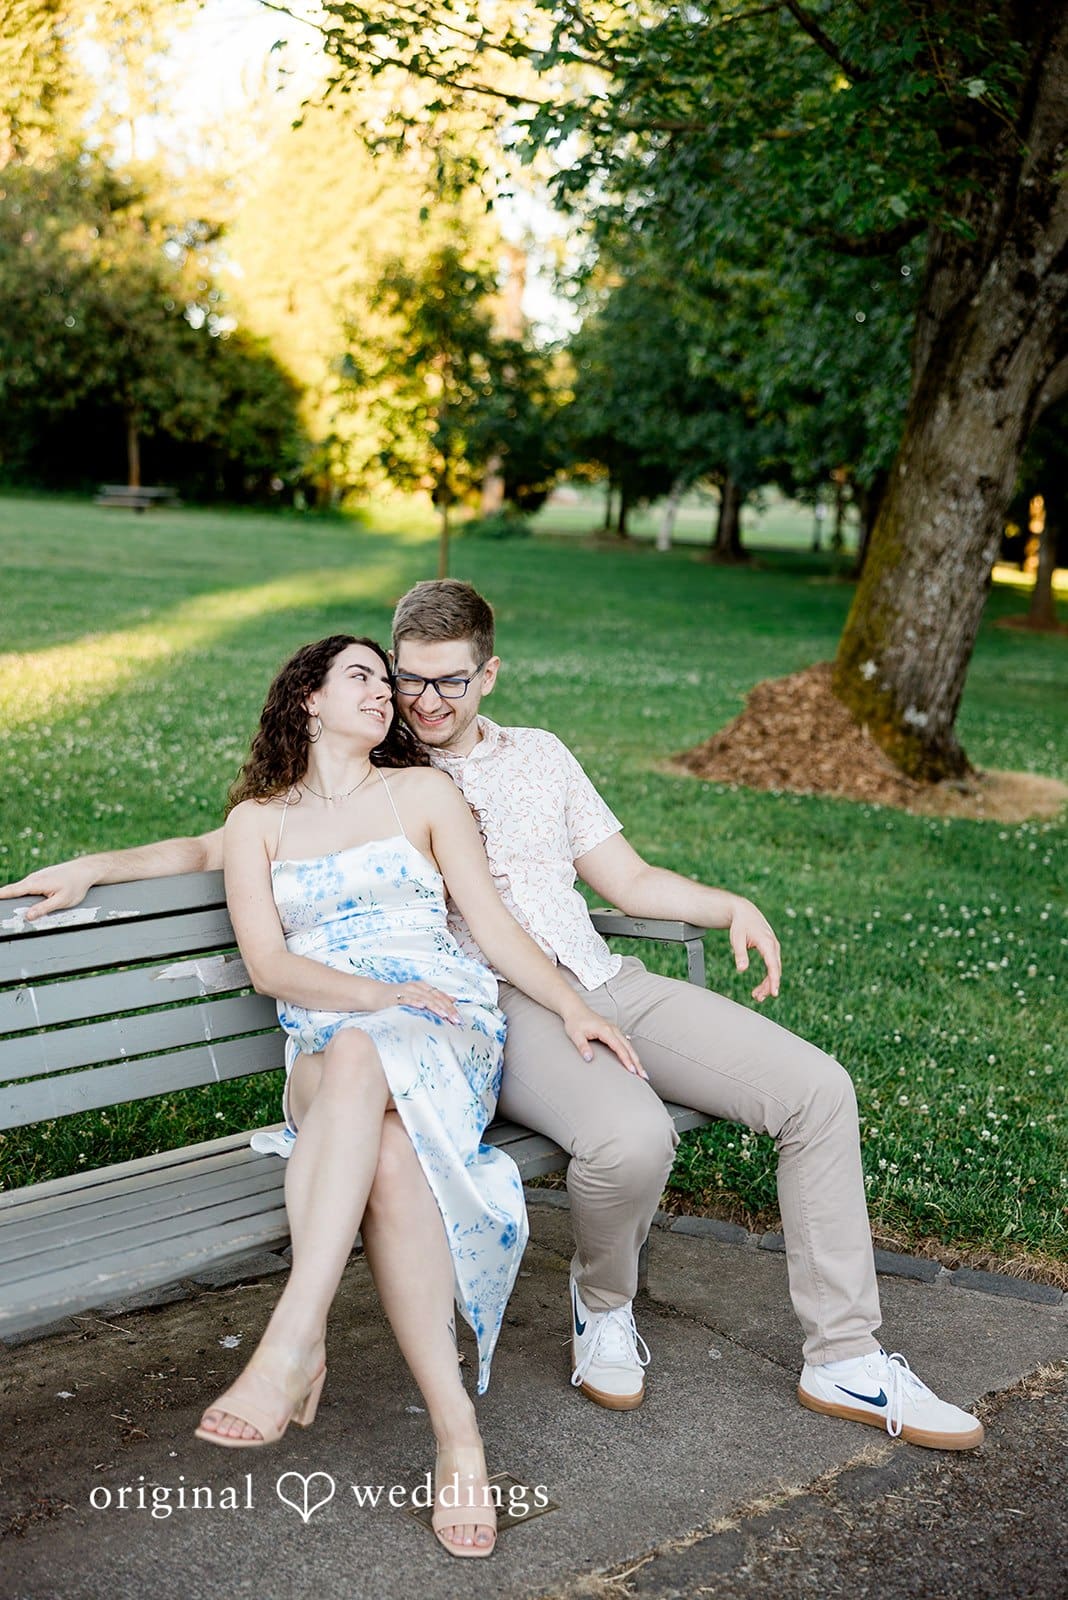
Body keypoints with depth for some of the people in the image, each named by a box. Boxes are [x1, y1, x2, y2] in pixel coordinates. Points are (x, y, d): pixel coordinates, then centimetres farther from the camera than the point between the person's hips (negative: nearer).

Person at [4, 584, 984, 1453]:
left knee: (817, 1089, -10)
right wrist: (93, 867, -2)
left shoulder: (538, 755, 21)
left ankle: (843, 1360, 1)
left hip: (605, 981, 5)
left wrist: (731, 906, 7)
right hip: (497, 1012, -5)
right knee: (629, 1137, -36)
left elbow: (630, 880, 22)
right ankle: (603, 1306, -1)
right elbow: (224, 847, 10)